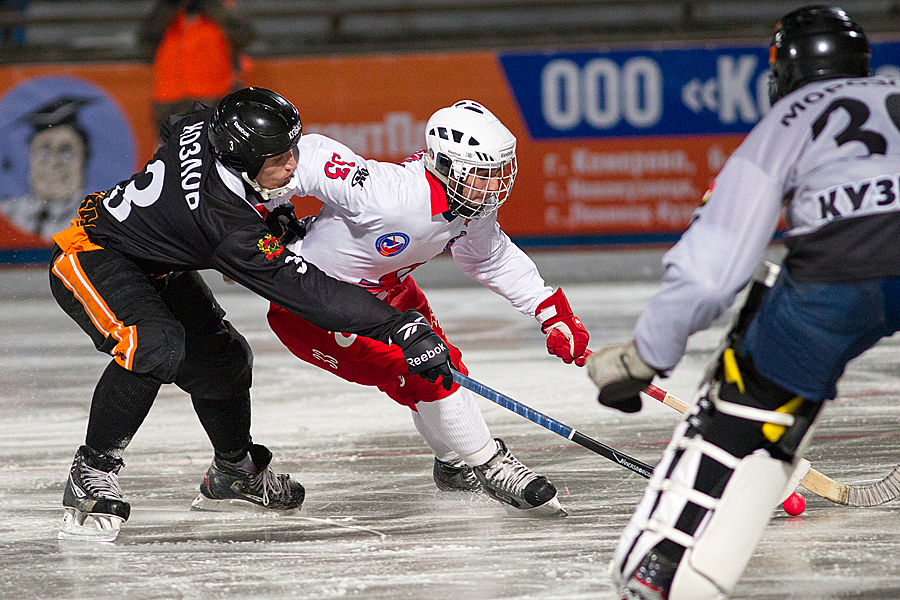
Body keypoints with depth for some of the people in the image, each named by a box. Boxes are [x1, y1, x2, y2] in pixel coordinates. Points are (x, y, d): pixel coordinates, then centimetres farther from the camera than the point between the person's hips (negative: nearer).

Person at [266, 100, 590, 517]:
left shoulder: (472, 202, -10)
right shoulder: (391, 197, -39)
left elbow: (492, 259, 9)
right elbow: (308, 155, -33)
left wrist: (552, 312, 3)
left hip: (381, 287, 9)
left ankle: (456, 465, 38)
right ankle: (490, 468, 3)